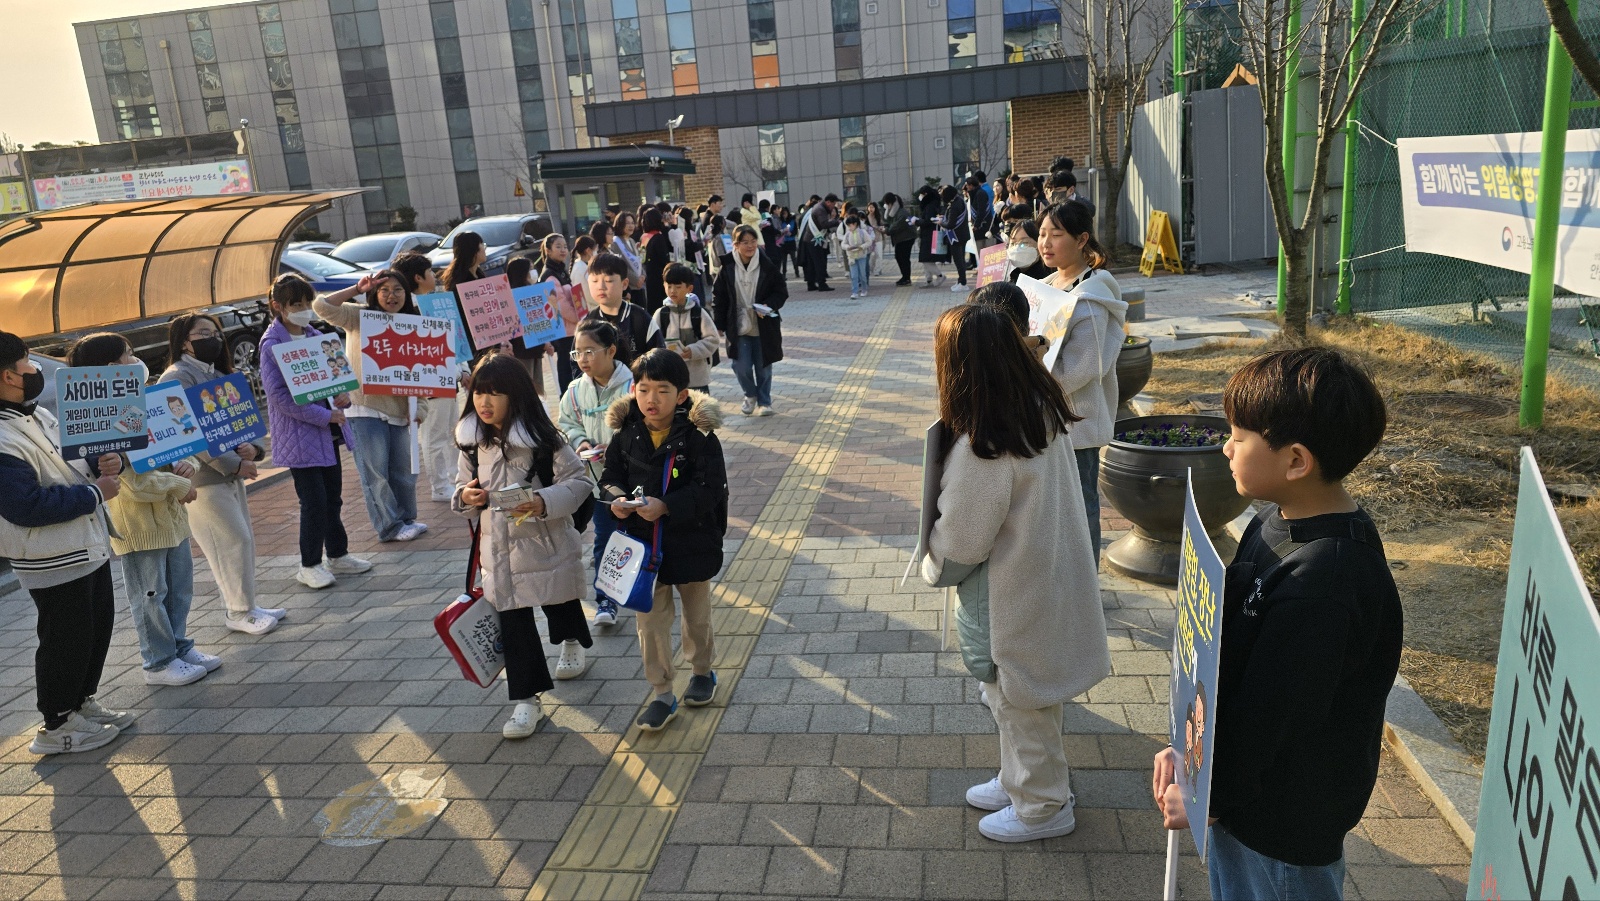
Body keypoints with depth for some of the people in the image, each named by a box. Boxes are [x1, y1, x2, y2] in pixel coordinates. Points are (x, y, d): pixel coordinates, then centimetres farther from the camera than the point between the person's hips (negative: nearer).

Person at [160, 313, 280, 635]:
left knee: (244, 540, 13)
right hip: (202, 478, -9)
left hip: (231, 472, 9)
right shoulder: (177, 378, -13)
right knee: (234, 540, -6)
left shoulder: (216, 375, 16)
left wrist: (251, 446, -4)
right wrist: (234, 464, -19)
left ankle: (244, 605, 24)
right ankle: (239, 612, 6)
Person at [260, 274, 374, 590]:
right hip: (299, 434, -7)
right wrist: (325, 416, -19)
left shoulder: (315, 336, 10)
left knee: (333, 496, 14)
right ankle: (309, 565, 11)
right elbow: (281, 396, -18)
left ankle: (338, 555, 28)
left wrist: (343, 395, -4)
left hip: (328, 430, 7)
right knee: (314, 500, -3)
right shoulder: (271, 344, -12)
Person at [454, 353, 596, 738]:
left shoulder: (541, 437, -17)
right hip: (498, 546, 3)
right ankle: (526, 700, 12)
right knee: (513, 621, 2)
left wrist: (544, 502, -30)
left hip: (545, 543, -3)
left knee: (560, 602, 20)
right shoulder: (473, 440, 0)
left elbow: (580, 481, -16)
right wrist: (465, 496, -9)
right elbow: (466, 484, 14)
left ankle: (572, 643, 54)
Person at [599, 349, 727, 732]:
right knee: (650, 621, 7)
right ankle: (662, 694, 20)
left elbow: (710, 489, -20)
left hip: (691, 545, -2)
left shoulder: (699, 436, -16)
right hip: (643, 546, 2)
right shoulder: (626, 436, -5)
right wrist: (616, 499, -19)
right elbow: (610, 478, 4)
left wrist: (665, 506, -31)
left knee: (697, 615, 18)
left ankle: (702, 671, 43)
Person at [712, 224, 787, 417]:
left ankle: (764, 401, 29)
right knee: (741, 367, -3)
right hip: (738, 327, 0)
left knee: (763, 368, 9)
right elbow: (718, 297, 2)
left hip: (764, 327, 0)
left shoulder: (767, 266, -7)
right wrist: (719, 325, 1)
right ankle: (750, 395, 27)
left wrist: (769, 306, -18)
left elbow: (782, 291, 1)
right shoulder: (727, 267, -4)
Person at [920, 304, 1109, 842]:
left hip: (1011, 600, -8)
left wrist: (932, 568, 0)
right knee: (1025, 700, 26)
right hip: (1051, 576, 8)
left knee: (1019, 705, 14)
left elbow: (959, 542, -22)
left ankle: (1042, 807, 35)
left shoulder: (981, 447, -32)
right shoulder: (1045, 411, -6)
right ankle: (1020, 781, 46)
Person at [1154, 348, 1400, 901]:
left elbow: (1270, 714, -25)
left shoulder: (1320, 587, -33)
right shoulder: (1278, 521, -4)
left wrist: (1208, 796, -10)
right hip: (1243, 790, 8)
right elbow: (1226, 655, 4)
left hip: (1287, 822, -8)